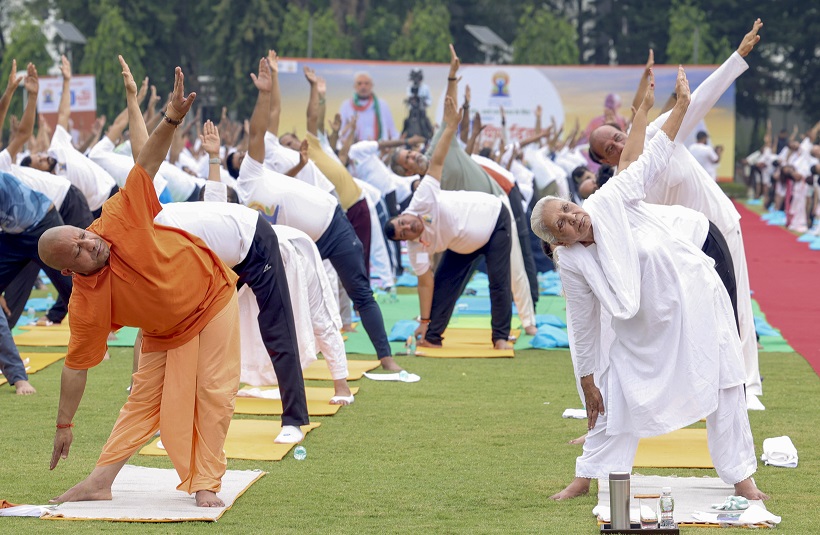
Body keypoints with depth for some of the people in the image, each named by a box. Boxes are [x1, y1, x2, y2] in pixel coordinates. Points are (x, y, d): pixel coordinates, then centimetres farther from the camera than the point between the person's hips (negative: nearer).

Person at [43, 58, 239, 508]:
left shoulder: (118, 220, -26)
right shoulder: (86, 305, -25)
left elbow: (146, 159, -23)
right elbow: (76, 365, -18)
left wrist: (172, 119, -37)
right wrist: (64, 425, -15)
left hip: (213, 294, 0)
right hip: (166, 332, 0)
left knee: (213, 395, -4)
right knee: (144, 400, -1)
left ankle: (205, 483, 1)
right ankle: (101, 482, 5)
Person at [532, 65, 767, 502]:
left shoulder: (611, 202, -16)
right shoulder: (570, 265, -12)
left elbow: (650, 159, -5)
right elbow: (582, 328, -3)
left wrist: (681, 106, -4)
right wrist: (587, 381, 1)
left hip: (694, 296, -1)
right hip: (643, 329, 1)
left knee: (723, 388, 0)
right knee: (616, 397, 8)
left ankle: (741, 479, 8)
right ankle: (586, 477, 21)